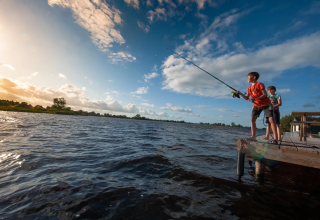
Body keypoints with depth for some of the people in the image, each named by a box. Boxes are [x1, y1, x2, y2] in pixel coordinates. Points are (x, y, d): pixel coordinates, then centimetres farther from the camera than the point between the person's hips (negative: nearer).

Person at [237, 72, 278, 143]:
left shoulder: (260, 84, -12)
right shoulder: (249, 88, 6)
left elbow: (265, 94, -19)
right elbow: (247, 98, 5)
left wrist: (255, 99, -29)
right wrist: (240, 94, -10)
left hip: (266, 104, -5)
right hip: (256, 105, 6)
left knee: (271, 119, -11)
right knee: (252, 119, -5)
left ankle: (275, 138, -8)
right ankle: (253, 136, -2)